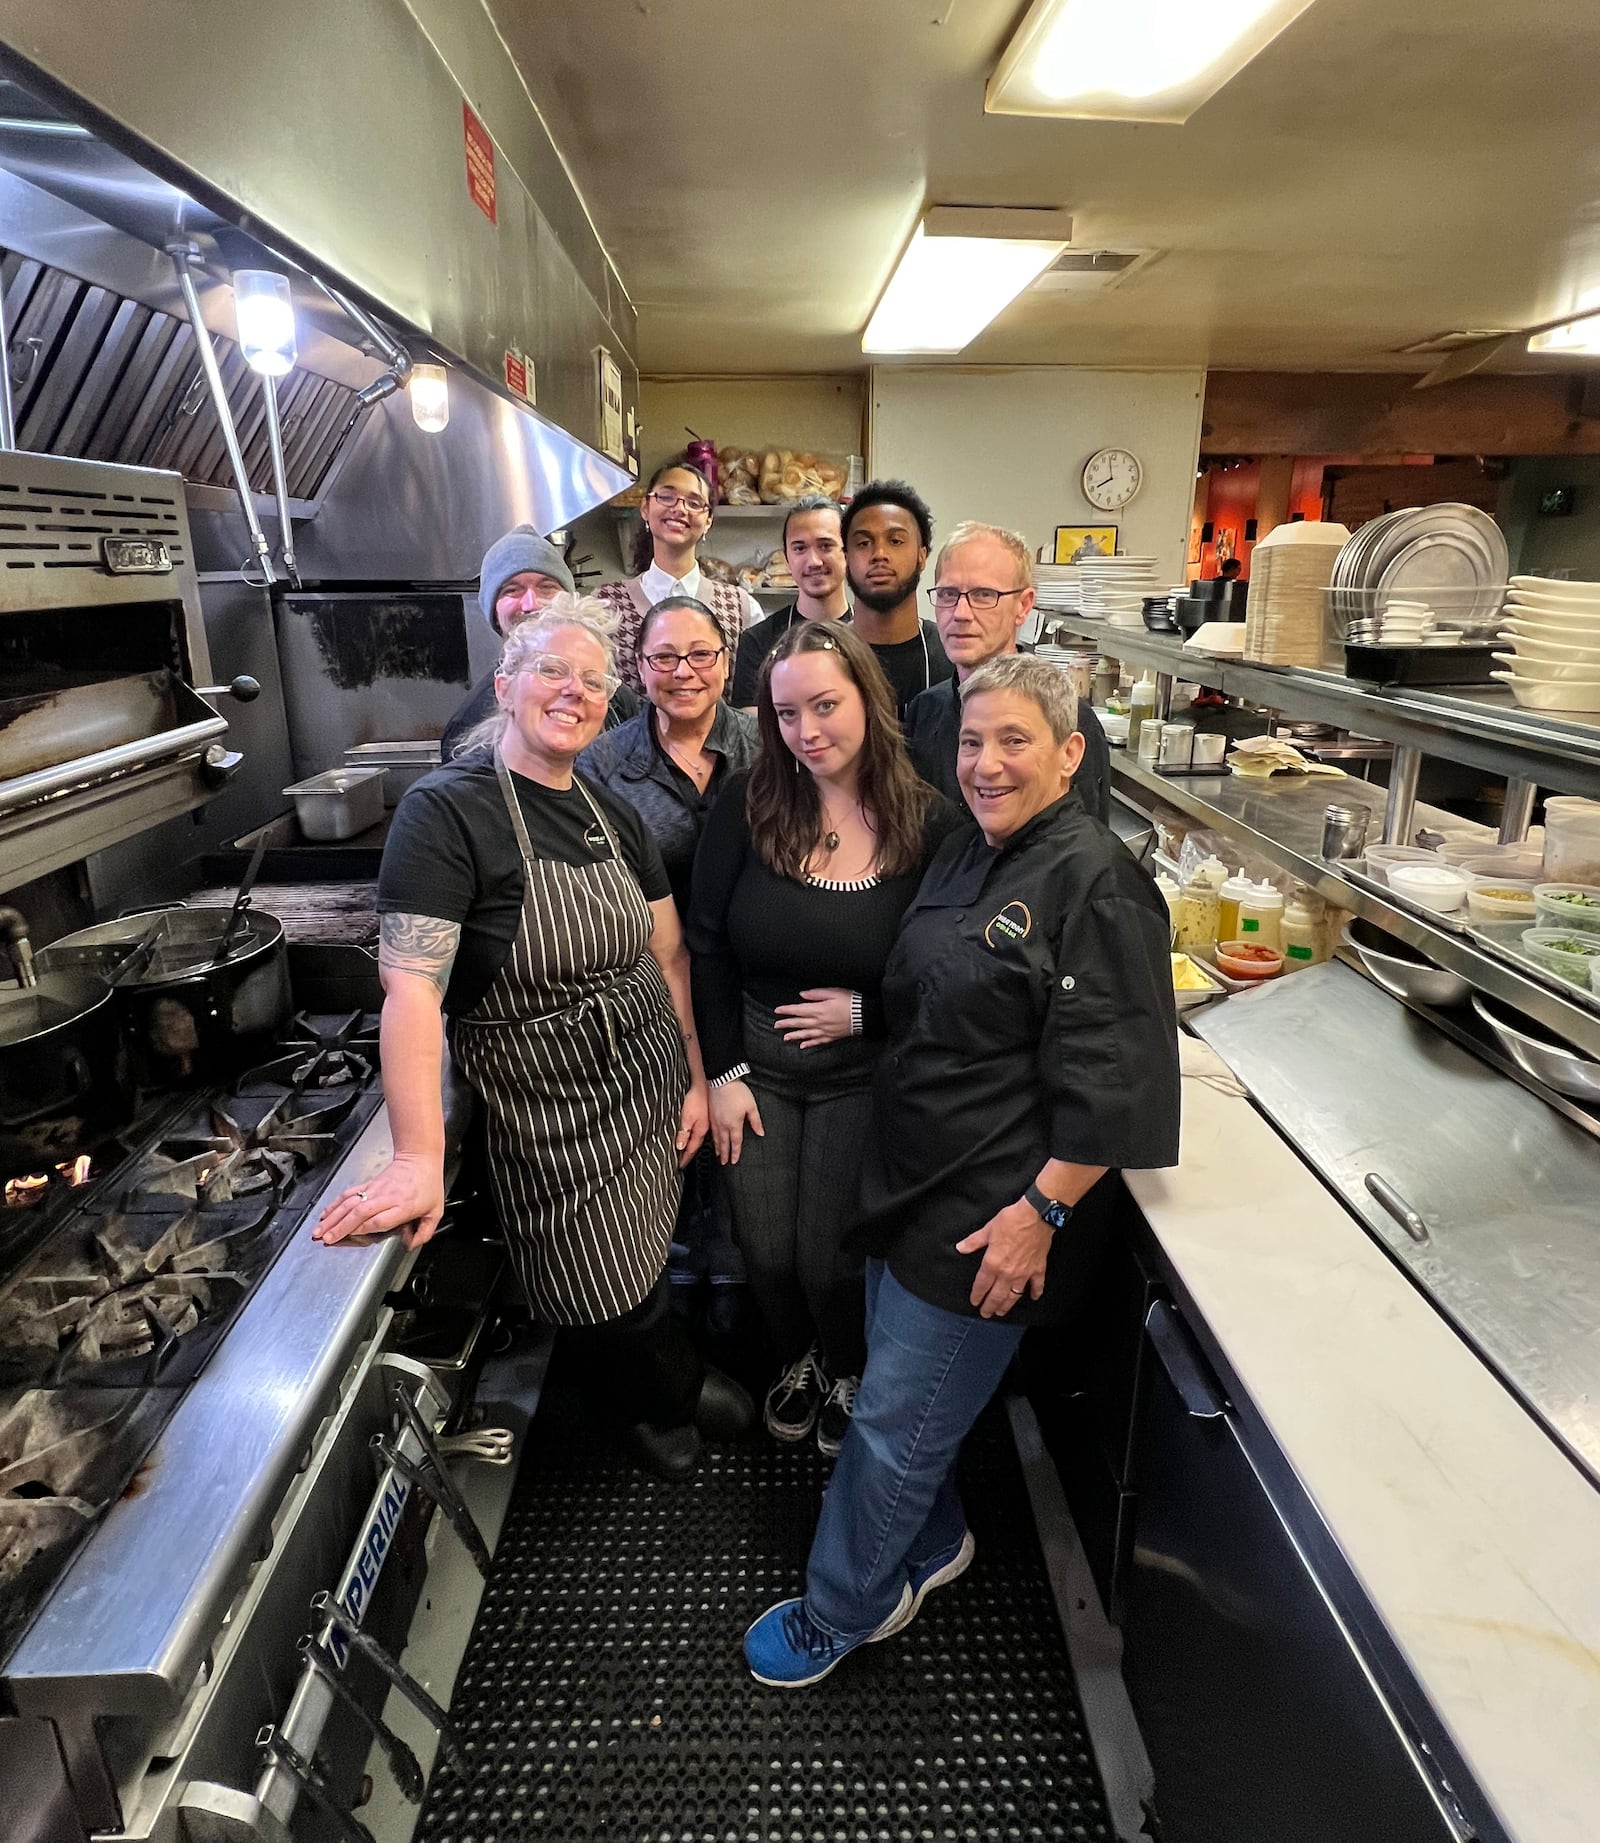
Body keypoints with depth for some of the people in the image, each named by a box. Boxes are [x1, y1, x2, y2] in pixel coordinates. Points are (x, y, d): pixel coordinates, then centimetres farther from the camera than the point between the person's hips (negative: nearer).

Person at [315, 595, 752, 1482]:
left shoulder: (613, 815, 5)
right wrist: (419, 1158, -31)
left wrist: (697, 1075, 6)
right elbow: (411, 986, -25)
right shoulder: (447, 810, -17)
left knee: (641, 1266, 18)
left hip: (651, 1085, 6)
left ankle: (646, 1401, 50)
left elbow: (667, 953, 9)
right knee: (604, 1289, 8)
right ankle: (679, 1389, 41)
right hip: (542, 1109, -5)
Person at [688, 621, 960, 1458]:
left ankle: (848, 1371, 42)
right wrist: (724, 1072, -6)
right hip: (756, 1064, 1)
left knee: (829, 1255, 6)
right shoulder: (749, 804, -12)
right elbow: (706, 944, -6)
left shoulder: (927, 823, -13)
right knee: (766, 1253, 10)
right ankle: (796, 1359, 45)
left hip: (859, 1073, -1)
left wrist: (865, 1011, -15)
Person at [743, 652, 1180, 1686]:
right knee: (905, 1391, 22)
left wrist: (1039, 1213, -20)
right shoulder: (966, 854, 7)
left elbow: (1109, 1083, -21)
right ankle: (932, 1544, 48)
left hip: (994, 1212, -8)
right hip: (915, 1177, 8)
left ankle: (840, 1614, 33)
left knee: (895, 1424, 8)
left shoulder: (1095, 883, -20)